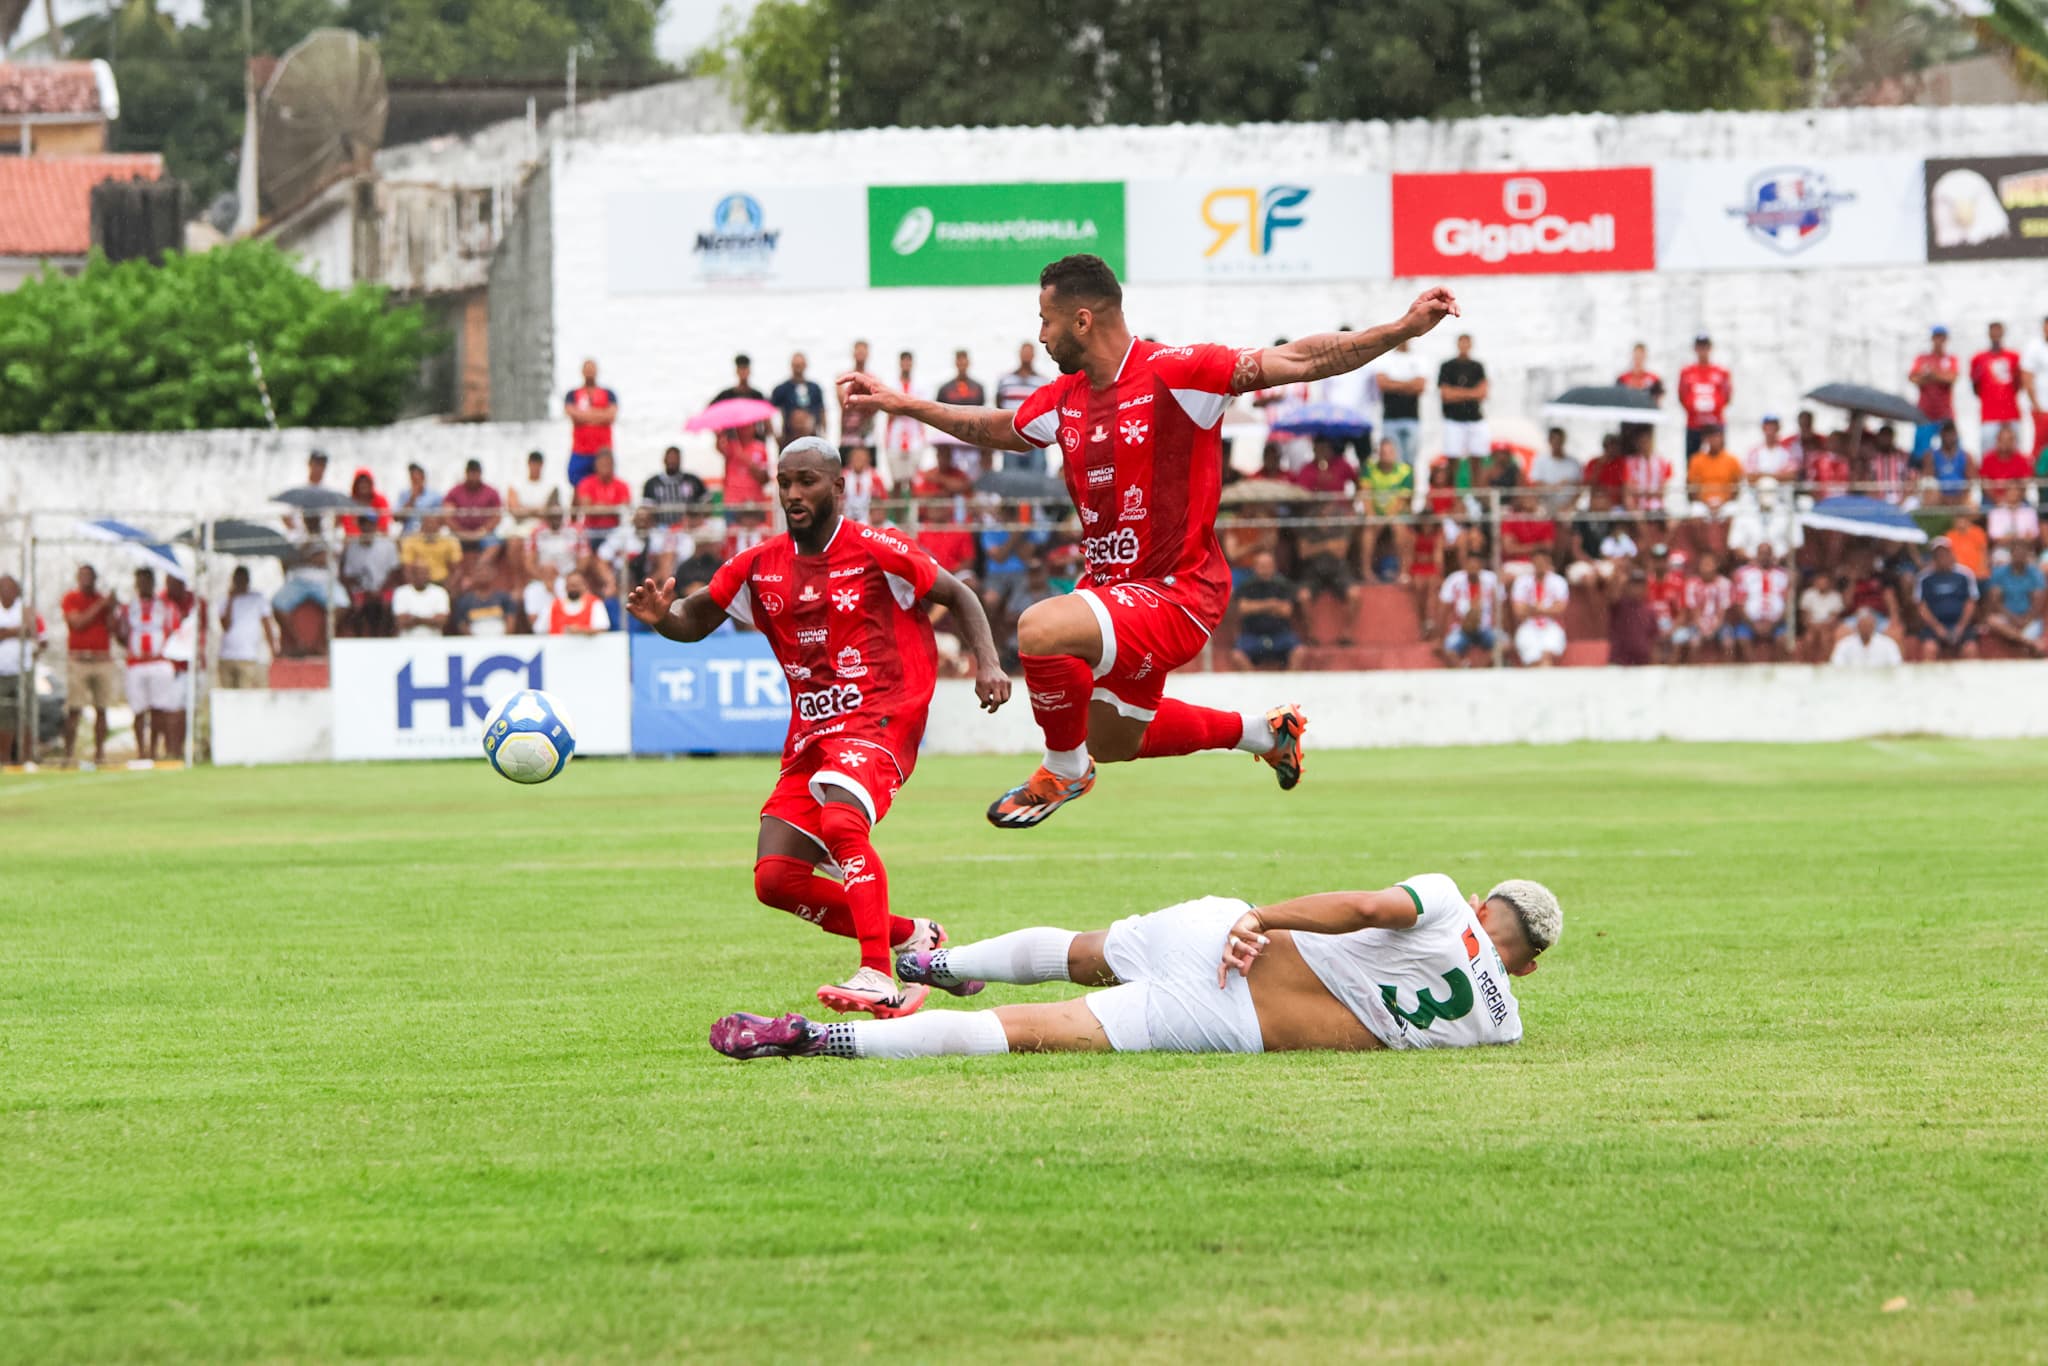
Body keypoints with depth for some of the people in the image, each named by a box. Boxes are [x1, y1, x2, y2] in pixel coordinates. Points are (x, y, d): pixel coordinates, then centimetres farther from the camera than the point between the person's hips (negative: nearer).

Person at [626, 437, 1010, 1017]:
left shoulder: (876, 551, -5)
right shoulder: (757, 567, 9)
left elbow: (958, 596, 4)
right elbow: (695, 621, 16)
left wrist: (988, 663, -11)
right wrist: (662, 616, -8)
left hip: (878, 719, -7)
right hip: (810, 735, 7)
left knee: (841, 821, -35)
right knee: (775, 879, -5)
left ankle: (880, 980, -40)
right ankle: (913, 938, 11)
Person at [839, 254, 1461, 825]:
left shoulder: (1176, 373, -17)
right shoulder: (1065, 397, 5)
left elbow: (1301, 361, -20)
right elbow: (999, 429, 27)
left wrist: (1402, 329, -29)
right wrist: (904, 404, 27)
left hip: (1177, 594, -9)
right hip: (1113, 587, 9)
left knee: (1041, 630, -32)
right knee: (1112, 742, 25)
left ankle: (1064, 771, -7)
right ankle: (1264, 732, 43)